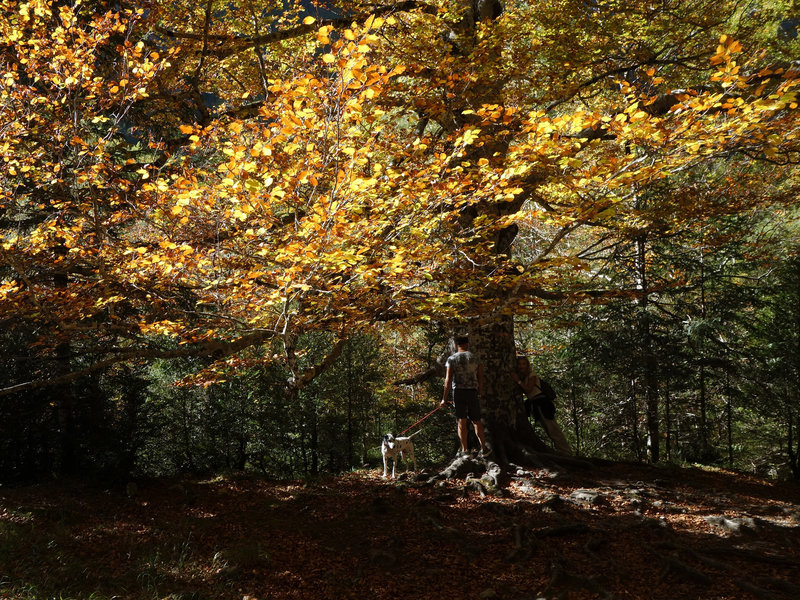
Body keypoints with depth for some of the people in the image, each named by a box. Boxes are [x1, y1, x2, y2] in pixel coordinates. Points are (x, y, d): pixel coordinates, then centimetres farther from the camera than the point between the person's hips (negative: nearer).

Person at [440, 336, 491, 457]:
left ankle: (465, 449, 3)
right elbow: (480, 378, 5)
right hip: (473, 391, 2)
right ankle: (483, 448, 8)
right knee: (476, 421, 10)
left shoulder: (452, 359, -2)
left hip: (458, 392, -2)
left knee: (461, 422, 3)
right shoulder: (476, 358, 4)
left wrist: (445, 398, -3)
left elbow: (448, 380, -6)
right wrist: (480, 393, 17)